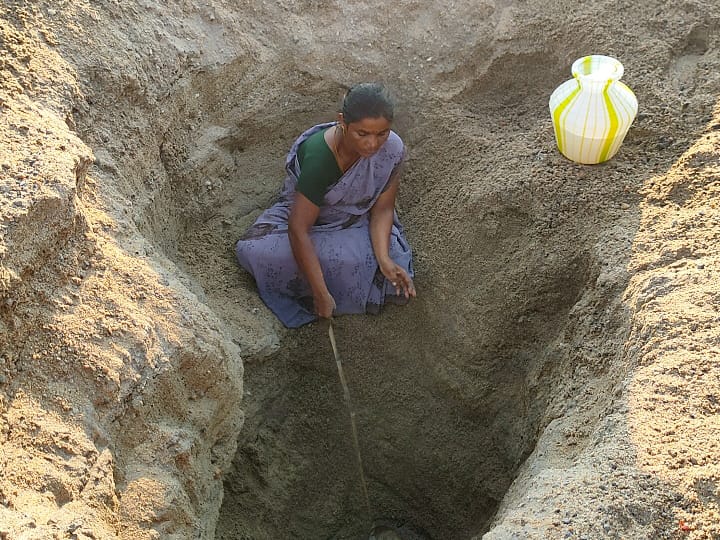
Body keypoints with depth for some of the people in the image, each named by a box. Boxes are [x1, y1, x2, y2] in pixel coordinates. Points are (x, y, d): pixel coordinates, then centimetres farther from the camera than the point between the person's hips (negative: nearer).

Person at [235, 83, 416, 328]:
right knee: (252, 251, -29)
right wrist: (321, 294, -34)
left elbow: (382, 208, -11)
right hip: (307, 215, -3)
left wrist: (384, 259, -28)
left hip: (358, 220, 3)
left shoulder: (392, 148, -23)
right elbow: (298, 230, -34)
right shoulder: (319, 157, -36)